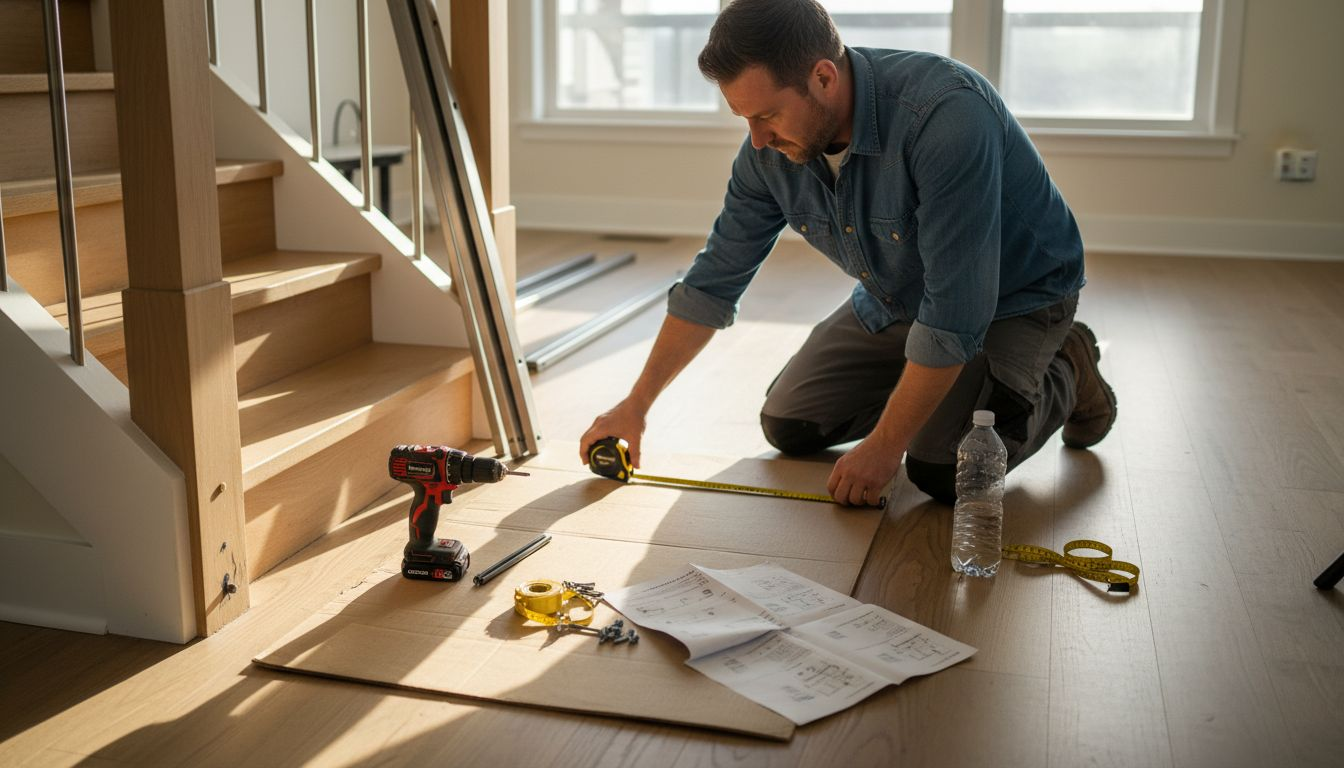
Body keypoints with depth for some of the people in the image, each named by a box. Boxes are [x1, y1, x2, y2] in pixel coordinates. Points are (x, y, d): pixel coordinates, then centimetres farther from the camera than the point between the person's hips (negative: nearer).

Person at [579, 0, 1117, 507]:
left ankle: (1064, 376, 6)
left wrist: (885, 444, -28)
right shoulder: (770, 147, -16)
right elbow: (712, 284, -4)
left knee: (943, 472, -22)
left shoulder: (947, 116, -38)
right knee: (788, 427, 2)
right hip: (895, 300, 6)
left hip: (1012, 296, -6)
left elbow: (955, 316, -36)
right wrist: (636, 405, -3)